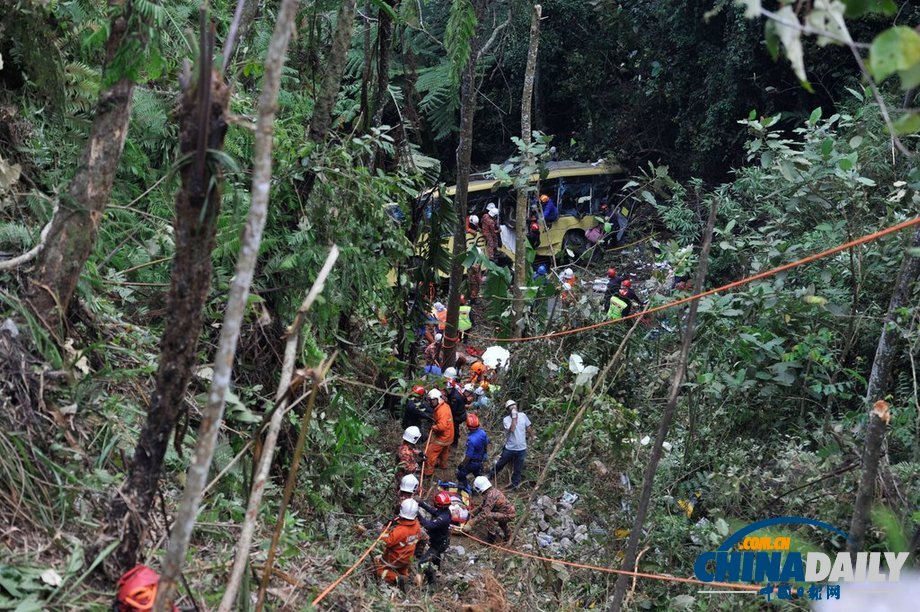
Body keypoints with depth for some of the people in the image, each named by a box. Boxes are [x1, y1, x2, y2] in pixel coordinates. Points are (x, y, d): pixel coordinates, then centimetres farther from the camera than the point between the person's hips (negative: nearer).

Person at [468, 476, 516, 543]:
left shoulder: (490, 496, -24)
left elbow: (484, 513, -26)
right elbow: (482, 505, 21)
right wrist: (472, 512, 19)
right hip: (510, 512, 10)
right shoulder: (493, 490, 6)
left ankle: (492, 535, -7)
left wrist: (471, 522, -24)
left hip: (509, 515, -10)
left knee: (489, 516, -24)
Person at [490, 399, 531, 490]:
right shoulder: (506, 419, -14)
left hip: (521, 448, 2)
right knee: (500, 464, 17)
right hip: (510, 448, -2)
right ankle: (491, 475, 40)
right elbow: (512, 429, -31)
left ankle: (515, 484, 32)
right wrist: (514, 417, -29)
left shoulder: (523, 416, -6)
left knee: (518, 469, 14)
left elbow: (528, 428, 8)